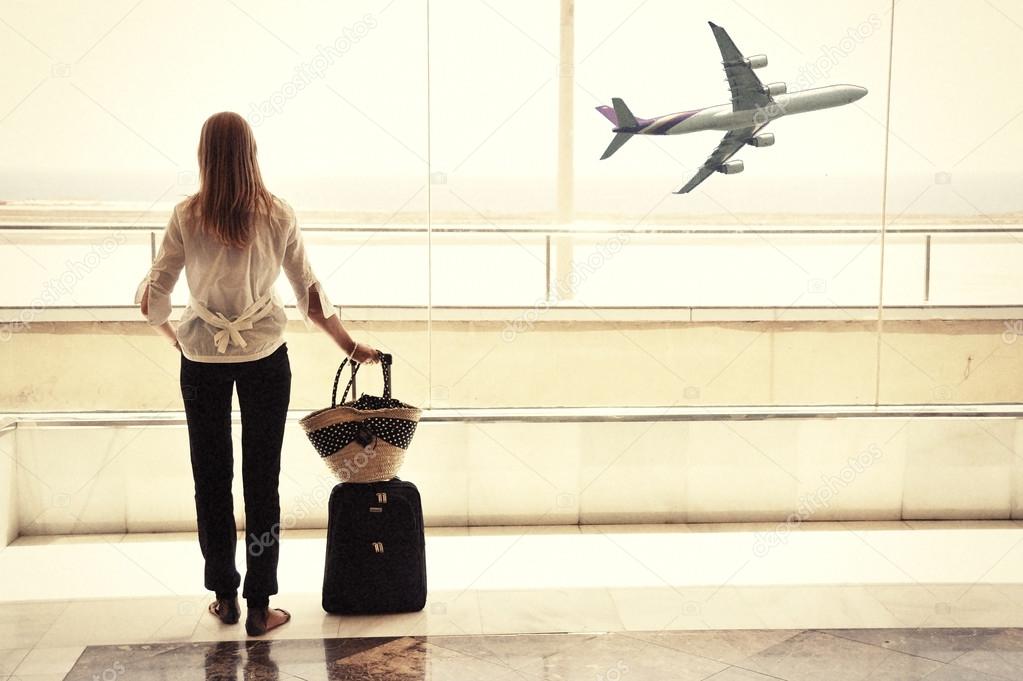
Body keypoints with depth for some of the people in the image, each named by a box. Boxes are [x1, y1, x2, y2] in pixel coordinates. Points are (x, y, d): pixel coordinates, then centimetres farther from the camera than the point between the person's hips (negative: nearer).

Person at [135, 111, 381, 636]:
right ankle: (259, 607, 8)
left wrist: (171, 333, 18)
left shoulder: (186, 216, -5)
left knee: (211, 476, 12)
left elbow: (153, 297, -4)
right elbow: (310, 295, -2)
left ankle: (224, 596, 21)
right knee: (262, 479, 5)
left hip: (201, 356, 0)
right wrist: (351, 347, 9)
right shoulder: (278, 215, -5)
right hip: (264, 356, 0)